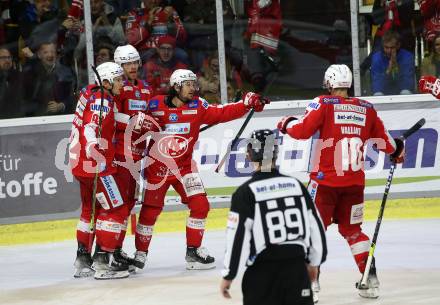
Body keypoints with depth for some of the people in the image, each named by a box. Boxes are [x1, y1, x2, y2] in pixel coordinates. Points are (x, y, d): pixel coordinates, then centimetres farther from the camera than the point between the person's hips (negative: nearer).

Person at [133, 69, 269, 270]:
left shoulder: (198, 106, -2)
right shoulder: (156, 105, -11)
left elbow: (221, 114, -9)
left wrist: (246, 104, -18)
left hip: (184, 166, 3)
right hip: (158, 166, -3)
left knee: (200, 206, -5)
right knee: (150, 210, 2)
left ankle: (193, 250, 8)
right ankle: (140, 252, 18)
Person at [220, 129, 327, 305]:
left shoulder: (246, 192, -8)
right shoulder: (296, 185, 5)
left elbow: (238, 236, -11)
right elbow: (315, 225, 10)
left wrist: (228, 275, -2)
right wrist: (314, 262, 22)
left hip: (263, 271, -4)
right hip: (296, 265, 4)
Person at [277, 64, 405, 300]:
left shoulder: (323, 104, -7)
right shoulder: (366, 109, 5)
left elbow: (302, 130, -14)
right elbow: (383, 141, 13)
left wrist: (287, 124, 8)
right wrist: (397, 150, 35)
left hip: (325, 180, -4)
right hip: (354, 182, 4)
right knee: (352, 230, 17)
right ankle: (370, 280, 14)